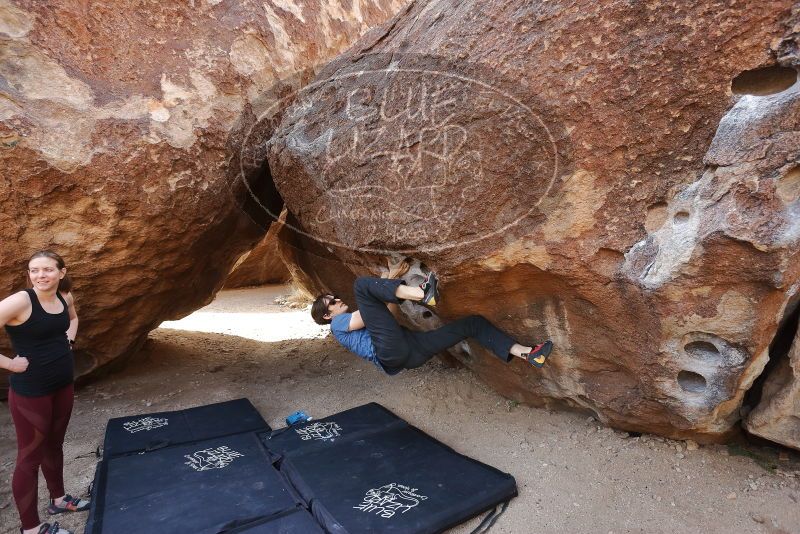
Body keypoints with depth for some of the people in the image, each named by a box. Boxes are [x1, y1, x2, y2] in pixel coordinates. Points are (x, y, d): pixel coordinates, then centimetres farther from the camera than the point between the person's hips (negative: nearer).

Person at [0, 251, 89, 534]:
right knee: (30, 456, 7)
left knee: (54, 445, 22)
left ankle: (58, 499, 42)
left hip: (62, 385, 6)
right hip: (30, 392, -6)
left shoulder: (65, 297, 0)